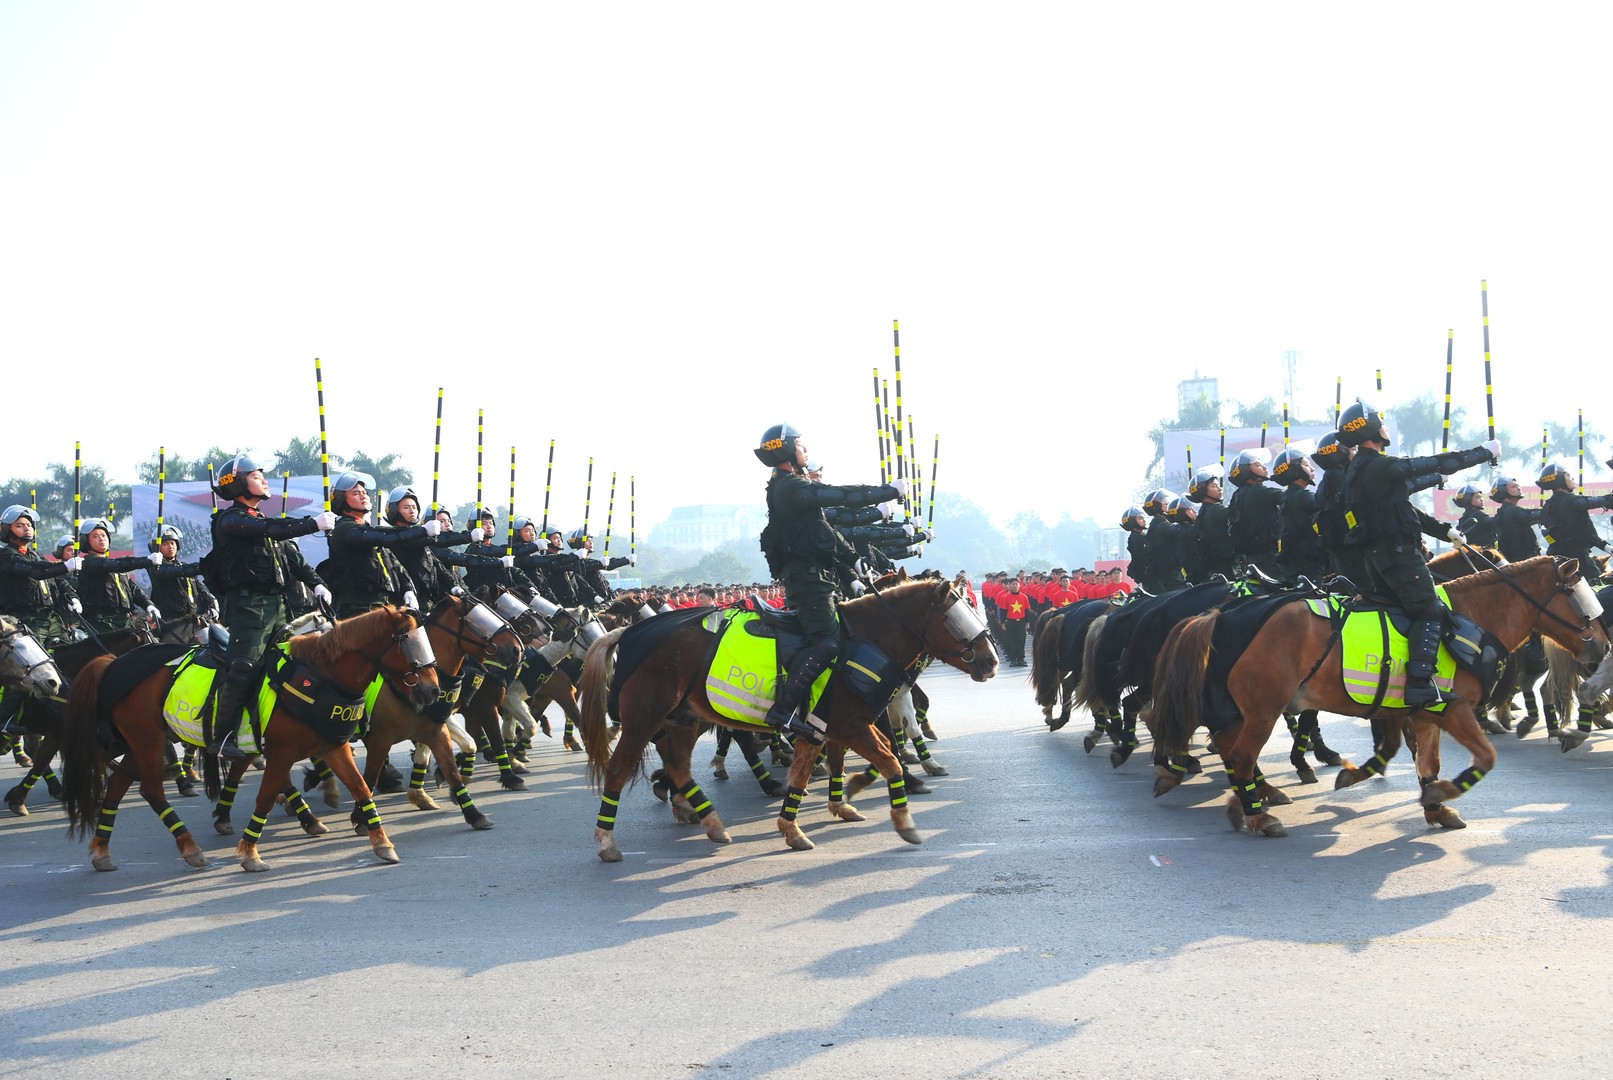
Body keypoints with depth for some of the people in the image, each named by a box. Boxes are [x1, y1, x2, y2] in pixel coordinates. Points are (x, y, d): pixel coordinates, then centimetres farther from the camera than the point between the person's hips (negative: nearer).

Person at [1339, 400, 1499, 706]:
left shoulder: (1357, 470, 17)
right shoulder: (1381, 467, -16)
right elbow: (1438, 464, -14)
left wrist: (1444, 530, 25)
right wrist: (1486, 452, -1)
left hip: (1377, 554, 10)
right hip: (1398, 552, -10)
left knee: (1397, 607, 20)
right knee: (1429, 611, -13)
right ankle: (1420, 684, -25)